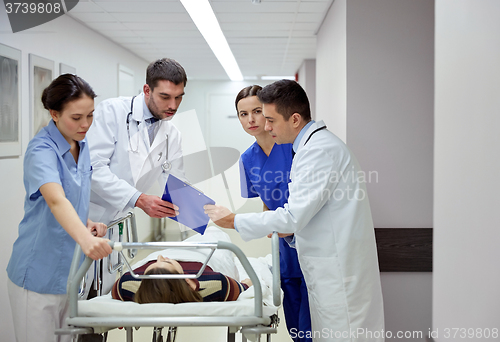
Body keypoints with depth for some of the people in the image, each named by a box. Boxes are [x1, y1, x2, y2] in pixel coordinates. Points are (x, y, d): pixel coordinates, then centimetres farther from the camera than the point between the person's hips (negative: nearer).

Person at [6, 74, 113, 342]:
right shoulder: (42, 150, -19)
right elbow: (56, 200, -38)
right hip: (38, 276, -7)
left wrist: (87, 224, 0)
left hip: (70, 269, 7)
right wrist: (85, 239, -54)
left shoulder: (81, 145, 6)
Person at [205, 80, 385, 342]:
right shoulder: (313, 145, 15)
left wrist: (233, 220, -14)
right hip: (328, 269, 10)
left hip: (340, 269, -10)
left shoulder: (321, 150, -18)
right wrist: (290, 229, 7)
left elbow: (294, 216, -22)